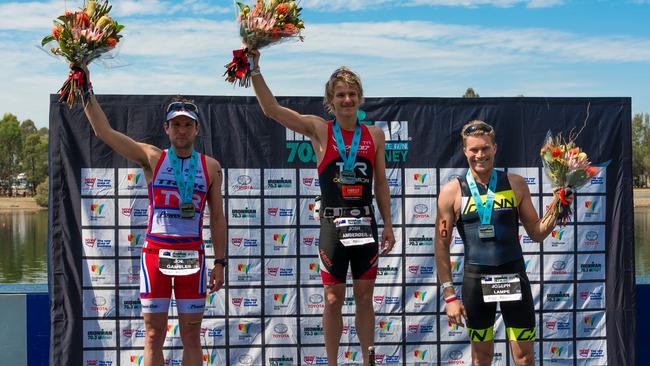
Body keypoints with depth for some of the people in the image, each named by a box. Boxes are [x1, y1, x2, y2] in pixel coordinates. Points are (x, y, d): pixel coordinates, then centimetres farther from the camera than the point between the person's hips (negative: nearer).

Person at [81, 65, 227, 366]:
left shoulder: (211, 167, 7)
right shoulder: (152, 158, 5)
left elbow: (217, 217, 9)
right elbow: (104, 131, 1)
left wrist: (220, 262, 4)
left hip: (192, 256, 1)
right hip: (155, 252, -1)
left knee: (191, 337, 6)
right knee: (153, 335, 2)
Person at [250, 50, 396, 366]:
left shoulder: (374, 134, 6)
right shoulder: (319, 130, -1)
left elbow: (380, 182, 11)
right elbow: (271, 109, -7)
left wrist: (388, 224, 7)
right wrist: (255, 71, -15)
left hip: (365, 223, 2)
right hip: (333, 223, -2)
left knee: (365, 297, 10)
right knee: (333, 299, 5)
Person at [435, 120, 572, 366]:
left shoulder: (515, 184, 1)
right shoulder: (452, 191, -4)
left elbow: (536, 233, 8)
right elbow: (441, 246, -1)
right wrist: (449, 296, -4)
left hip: (514, 276, 1)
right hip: (476, 279, -1)